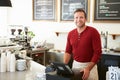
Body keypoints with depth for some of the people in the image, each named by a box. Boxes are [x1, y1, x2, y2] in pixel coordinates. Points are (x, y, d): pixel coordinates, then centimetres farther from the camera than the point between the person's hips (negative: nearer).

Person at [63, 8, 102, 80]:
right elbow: (68, 51, 9)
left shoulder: (93, 32, -12)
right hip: (75, 65, 4)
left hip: (90, 65, -4)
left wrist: (88, 68, -19)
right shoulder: (71, 34, 3)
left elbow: (98, 53, -15)